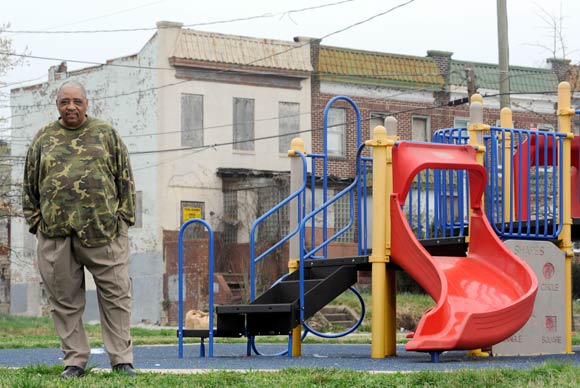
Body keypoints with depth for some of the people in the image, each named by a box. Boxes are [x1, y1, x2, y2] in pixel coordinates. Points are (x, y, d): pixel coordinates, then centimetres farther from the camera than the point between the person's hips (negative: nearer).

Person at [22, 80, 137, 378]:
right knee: (64, 300, 3)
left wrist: (124, 217, 3)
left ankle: (122, 360, 6)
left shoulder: (106, 134, 11)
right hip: (55, 233, 1)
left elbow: (125, 179, 10)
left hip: (103, 231, -1)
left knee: (115, 295, -1)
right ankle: (74, 361, 12)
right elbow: (30, 186, 16)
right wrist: (35, 221, 8)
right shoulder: (43, 139, 13)